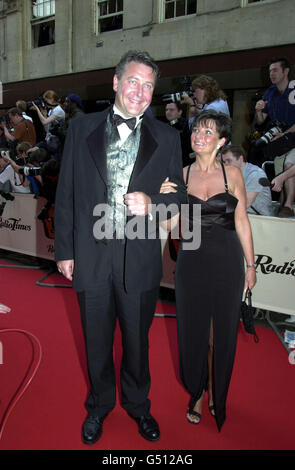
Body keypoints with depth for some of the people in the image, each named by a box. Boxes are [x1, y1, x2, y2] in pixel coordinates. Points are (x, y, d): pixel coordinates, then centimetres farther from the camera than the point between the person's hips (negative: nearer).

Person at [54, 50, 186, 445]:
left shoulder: (166, 138, 2)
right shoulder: (81, 129, 3)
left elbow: (180, 195, 6)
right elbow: (66, 194, 3)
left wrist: (151, 202, -17)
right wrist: (64, 250, 1)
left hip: (140, 259, 0)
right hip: (91, 256, 1)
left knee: (137, 341, 18)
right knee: (97, 342, 18)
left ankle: (137, 404, 45)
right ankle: (99, 405, 45)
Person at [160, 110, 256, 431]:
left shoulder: (232, 174, -1)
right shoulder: (180, 175, 2)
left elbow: (241, 222, 2)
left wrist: (251, 265, 3)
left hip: (227, 260, -1)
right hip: (192, 260, 1)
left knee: (222, 330, 12)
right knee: (193, 329, 11)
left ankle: (216, 393, 36)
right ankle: (197, 392, 35)